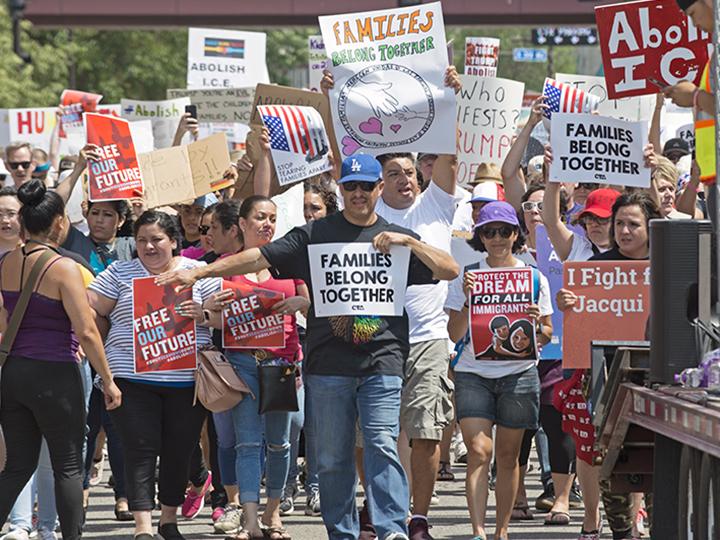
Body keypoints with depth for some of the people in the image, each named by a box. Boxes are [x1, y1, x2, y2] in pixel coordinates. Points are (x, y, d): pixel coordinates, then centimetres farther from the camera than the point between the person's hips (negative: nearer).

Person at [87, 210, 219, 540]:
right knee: (140, 451, -8)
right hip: (133, 378, -1)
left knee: (179, 451, 6)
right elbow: (90, 310, 7)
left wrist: (203, 313, -13)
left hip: (187, 380, 1)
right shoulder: (120, 273, 9)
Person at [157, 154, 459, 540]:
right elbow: (260, 258, 4)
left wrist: (408, 242, -6)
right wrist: (199, 272, -4)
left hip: (382, 362, -1)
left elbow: (450, 271, 7)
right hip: (328, 363, 1)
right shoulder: (316, 234, 9)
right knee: (333, 457, 4)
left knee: (383, 445, -14)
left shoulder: (398, 239, 12)